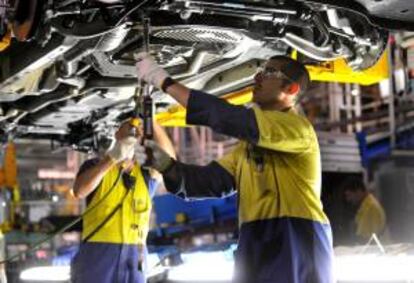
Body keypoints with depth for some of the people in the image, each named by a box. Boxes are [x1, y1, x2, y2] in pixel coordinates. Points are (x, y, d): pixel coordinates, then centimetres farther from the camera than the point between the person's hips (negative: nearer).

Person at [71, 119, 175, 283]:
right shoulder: (96, 166, 5)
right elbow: (79, 191, -14)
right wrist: (112, 157, -22)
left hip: (134, 257, 3)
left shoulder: (145, 173, 14)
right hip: (98, 253, -3)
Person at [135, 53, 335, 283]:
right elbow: (213, 180, 11)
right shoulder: (248, 143, 20)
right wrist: (167, 166, -7)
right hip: (255, 247, 7)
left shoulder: (297, 126, -7)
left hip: (296, 245, -7)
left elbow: (233, 120, -18)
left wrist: (165, 82, -17)